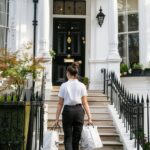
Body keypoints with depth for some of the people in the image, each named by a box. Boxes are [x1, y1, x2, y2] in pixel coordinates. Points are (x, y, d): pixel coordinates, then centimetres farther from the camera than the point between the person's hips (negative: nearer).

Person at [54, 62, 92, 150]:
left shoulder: (64, 85, -1)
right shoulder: (82, 86, 3)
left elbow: (60, 104, -1)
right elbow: (85, 103, -3)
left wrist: (57, 118, 4)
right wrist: (89, 117, -1)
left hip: (67, 110, -2)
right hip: (79, 110, 2)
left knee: (68, 138, 5)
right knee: (76, 138, 12)